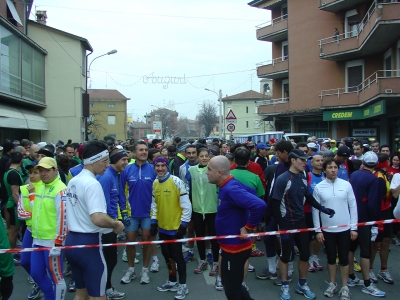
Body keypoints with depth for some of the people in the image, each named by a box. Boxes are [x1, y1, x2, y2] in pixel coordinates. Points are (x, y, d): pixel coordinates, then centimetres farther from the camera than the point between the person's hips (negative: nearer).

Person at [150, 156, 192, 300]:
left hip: (175, 227, -6)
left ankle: (183, 285, 19)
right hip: (162, 227, 6)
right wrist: (154, 222, 10)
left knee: (177, 256, 4)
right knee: (167, 255, 17)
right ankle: (172, 282, 34)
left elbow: (186, 205, -15)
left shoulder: (176, 181, -16)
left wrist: (184, 224, -16)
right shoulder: (155, 183, 4)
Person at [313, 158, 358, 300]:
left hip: (345, 228, 0)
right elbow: (315, 209, -2)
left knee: (344, 258, 8)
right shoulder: (318, 187, -5)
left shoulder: (346, 185, -4)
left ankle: (344, 287, 23)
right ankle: (332, 284, 30)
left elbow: (353, 206, -1)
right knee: (331, 258, 13)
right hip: (327, 229, 0)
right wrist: (318, 230, -3)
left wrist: (354, 228, -2)